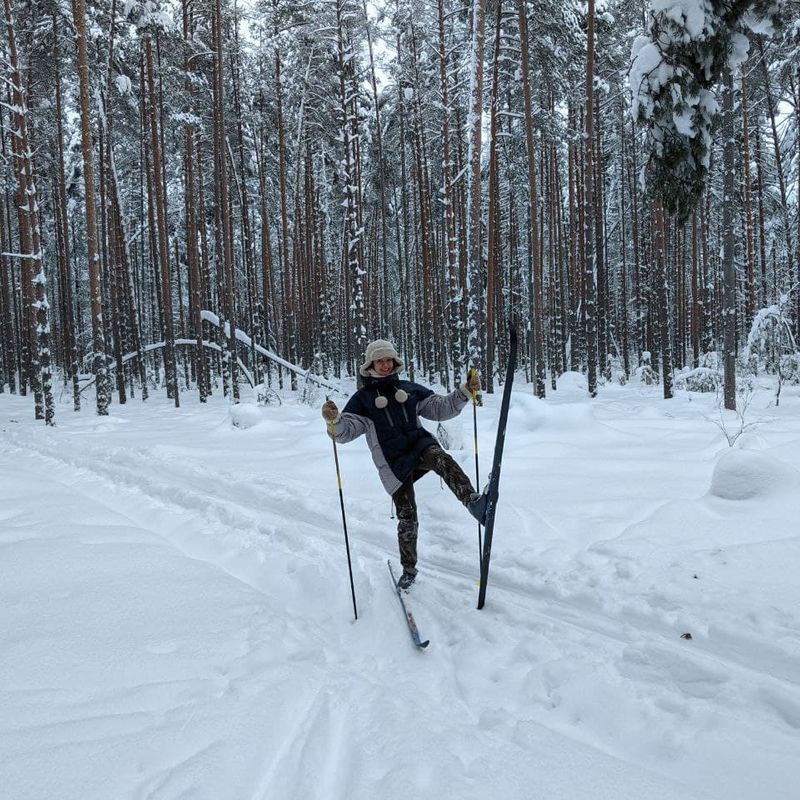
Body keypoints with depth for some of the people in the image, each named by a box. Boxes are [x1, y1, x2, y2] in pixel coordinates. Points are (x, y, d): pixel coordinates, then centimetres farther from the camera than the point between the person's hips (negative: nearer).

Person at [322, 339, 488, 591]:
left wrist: (465, 392, 0)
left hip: (420, 444, 1)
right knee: (406, 516, 1)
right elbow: (346, 431, -1)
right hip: (394, 462, -1)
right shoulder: (362, 398, 8)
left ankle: (473, 501, -53)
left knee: (441, 459, -35)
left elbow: (441, 408, 14)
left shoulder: (410, 389, 14)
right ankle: (409, 569, 20)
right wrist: (333, 420, -24)